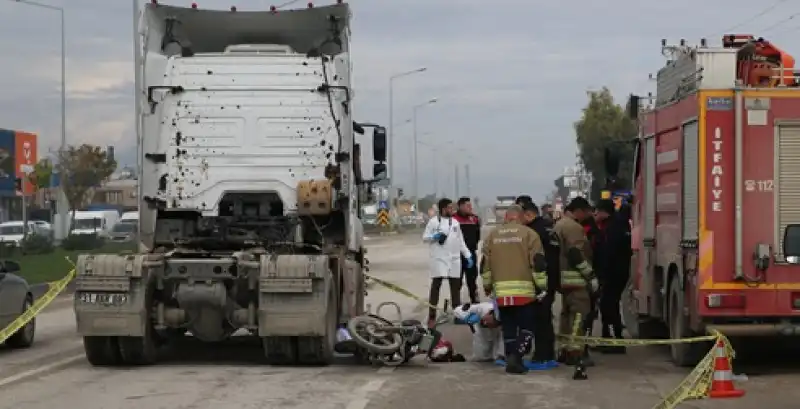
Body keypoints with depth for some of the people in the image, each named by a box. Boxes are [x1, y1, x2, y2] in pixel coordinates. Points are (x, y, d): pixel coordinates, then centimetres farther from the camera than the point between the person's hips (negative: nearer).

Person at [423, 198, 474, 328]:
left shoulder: (455, 222, 12)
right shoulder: (433, 221, -3)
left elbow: (460, 241, 15)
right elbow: (425, 237, -2)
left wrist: (468, 255, 9)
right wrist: (434, 237, -21)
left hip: (454, 259, 5)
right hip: (439, 259, -5)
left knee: (455, 286, 9)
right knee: (435, 286, -5)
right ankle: (432, 316, -4)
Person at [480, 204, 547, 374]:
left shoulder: (492, 235, 10)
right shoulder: (529, 234, -2)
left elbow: (485, 264, 12)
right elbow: (538, 263, -4)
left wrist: (487, 285, 23)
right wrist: (541, 286, 3)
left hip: (501, 291, 3)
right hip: (524, 291, -3)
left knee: (508, 328, 13)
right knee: (526, 326, 3)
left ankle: (511, 360, 11)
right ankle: (516, 357, -13)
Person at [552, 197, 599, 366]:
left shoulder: (559, 225, 18)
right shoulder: (573, 227, -15)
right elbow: (576, 255, -21)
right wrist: (591, 275, -17)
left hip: (563, 278, 10)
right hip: (575, 279, -10)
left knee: (567, 313, 16)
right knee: (579, 314, -9)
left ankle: (565, 350, 20)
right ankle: (575, 352, -12)